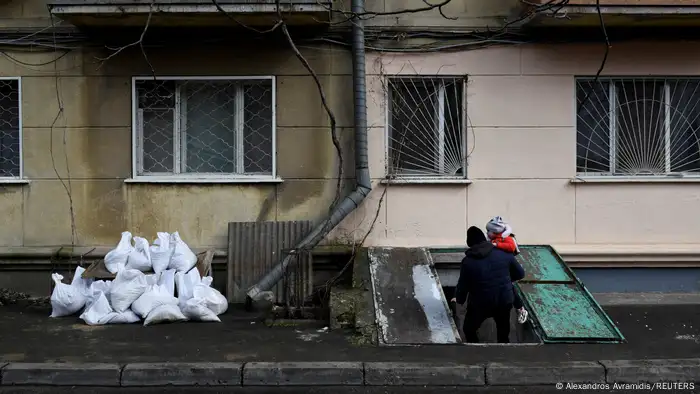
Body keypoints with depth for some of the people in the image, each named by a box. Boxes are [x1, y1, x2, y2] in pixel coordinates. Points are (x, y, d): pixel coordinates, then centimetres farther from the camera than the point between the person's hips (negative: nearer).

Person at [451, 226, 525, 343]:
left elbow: (463, 284, -6)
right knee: (503, 334, 24)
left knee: (469, 330, 21)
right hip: (504, 301, 3)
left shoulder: (468, 261, -13)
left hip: (480, 304, -3)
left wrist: (459, 299, 15)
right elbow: (520, 274, 4)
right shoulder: (504, 253, -6)